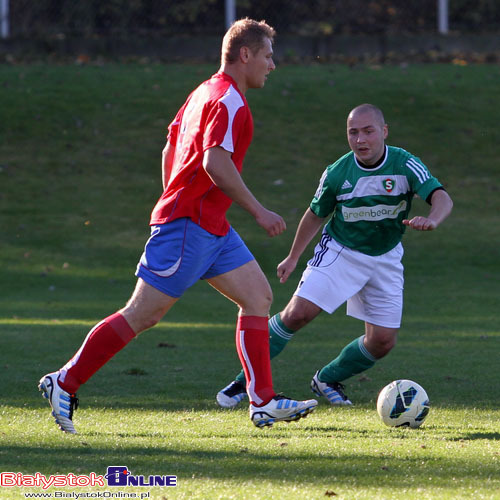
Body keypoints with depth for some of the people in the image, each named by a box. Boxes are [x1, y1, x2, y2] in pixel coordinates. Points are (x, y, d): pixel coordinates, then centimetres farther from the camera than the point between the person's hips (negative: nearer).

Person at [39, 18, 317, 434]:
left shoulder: (205, 93, 17)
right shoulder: (228, 102, -14)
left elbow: (170, 150, 21)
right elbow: (216, 162, -25)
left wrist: (174, 207, 25)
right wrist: (258, 212, -20)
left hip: (212, 227, 11)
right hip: (190, 225, -11)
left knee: (259, 296, 5)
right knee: (143, 314, -7)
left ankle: (263, 402, 2)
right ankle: (64, 383, 1)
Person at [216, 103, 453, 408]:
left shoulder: (405, 165, -18)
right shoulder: (337, 173, -14)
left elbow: (442, 198, -30)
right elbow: (316, 214, 4)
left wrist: (431, 220, -53)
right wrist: (293, 258, 13)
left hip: (385, 259, 2)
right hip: (339, 252, -2)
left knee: (383, 342, -2)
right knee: (297, 314, -18)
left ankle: (327, 381, 24)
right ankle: (245, 380, -4)